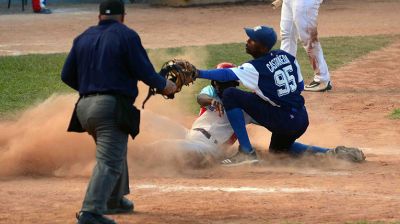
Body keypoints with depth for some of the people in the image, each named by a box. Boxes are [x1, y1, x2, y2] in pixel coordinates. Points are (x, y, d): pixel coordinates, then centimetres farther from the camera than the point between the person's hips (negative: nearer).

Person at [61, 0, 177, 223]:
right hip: (113, 107, -7)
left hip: (85, 106, 7)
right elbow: (143, 71, -9)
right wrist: (164, 85, 8)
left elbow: (67, 76, 14)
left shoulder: (83, 38, 13)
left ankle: (114, 200, 39)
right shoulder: (126, 36, -4)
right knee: (109, 161, -12)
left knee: (115, 153, 28)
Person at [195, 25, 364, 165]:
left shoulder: (256, 68, -15)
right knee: (279, 147, 39)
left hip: (283, 121, -8)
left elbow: (227, 75, -23)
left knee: (230, 95, -9)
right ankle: (333, 153, 18)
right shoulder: (287, 57, 6)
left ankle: (246, 152, -9)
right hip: (301, 120, 8)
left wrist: (198, 73, -23)